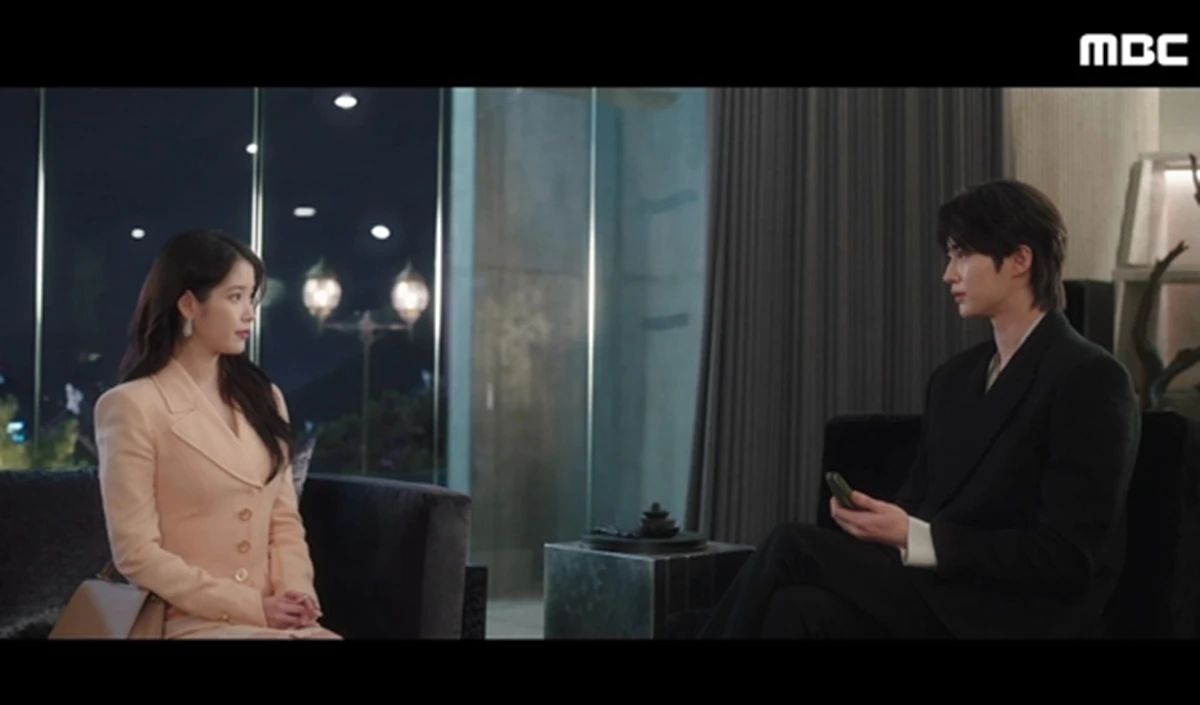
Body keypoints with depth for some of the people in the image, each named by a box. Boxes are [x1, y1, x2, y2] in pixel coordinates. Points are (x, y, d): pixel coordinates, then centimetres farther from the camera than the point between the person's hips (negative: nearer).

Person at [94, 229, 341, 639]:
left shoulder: (264, 398, 16)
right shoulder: (133, 406, -4)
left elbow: (285, 520, 14)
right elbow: (136, 553, -8)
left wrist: (296, 592, -6)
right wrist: (250, 607, -12)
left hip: (274, 617, 5)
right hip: (189, 621, -5)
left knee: (331, 636, -23)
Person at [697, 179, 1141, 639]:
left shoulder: (1091, 380, -7)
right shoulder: (953, 379, 17)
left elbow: (1067, 561, -14)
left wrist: (916, 539, -19)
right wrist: (876, 519, -8)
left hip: (1016, 621, -6)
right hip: (935, 600, 6)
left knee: (793, 548, -22)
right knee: (798, 609, -25)